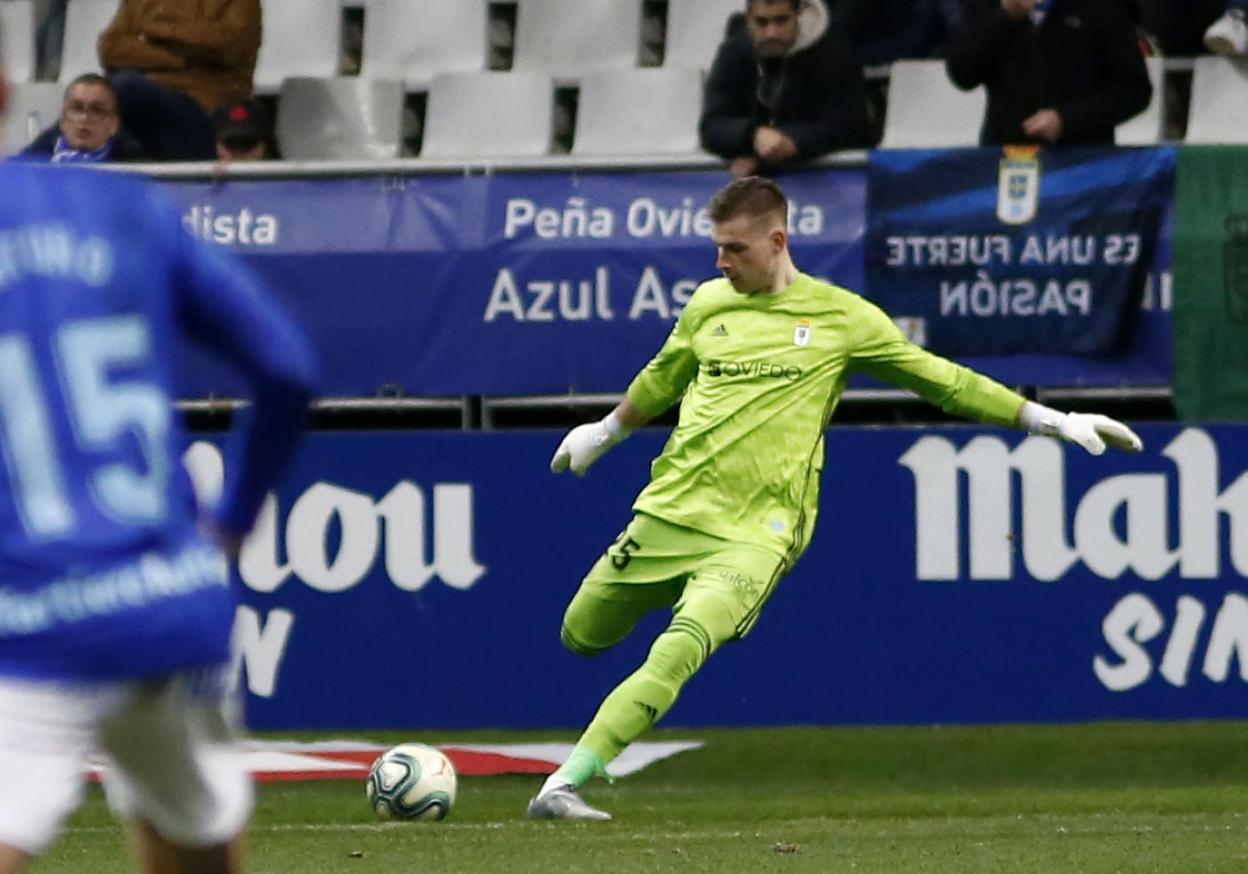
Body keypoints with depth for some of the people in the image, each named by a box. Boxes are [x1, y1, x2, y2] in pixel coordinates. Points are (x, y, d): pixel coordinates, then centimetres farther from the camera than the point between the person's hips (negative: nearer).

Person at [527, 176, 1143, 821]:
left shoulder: (842, 317, 1)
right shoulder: (709, 304, 10)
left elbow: (941, 379, 7)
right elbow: (663, 379, 30)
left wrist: (1051, 421, 4)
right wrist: (604, 433, 44)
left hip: (756, 531, -5)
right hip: (671, 506, 5)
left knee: (676, 652, -25)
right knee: (583, 635, 10)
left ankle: (561, 788, -28)